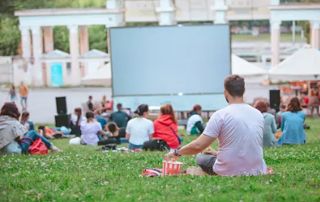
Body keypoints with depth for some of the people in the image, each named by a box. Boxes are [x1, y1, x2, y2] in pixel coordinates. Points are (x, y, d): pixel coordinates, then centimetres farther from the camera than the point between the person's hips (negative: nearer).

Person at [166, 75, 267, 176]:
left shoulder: (220, 115, -12)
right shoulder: (258, 114, 3)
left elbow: (198, 145, -14)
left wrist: (176, 152, 4)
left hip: (230, 172, -4)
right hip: (257, 172, 5)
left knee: (200, 158, 23)